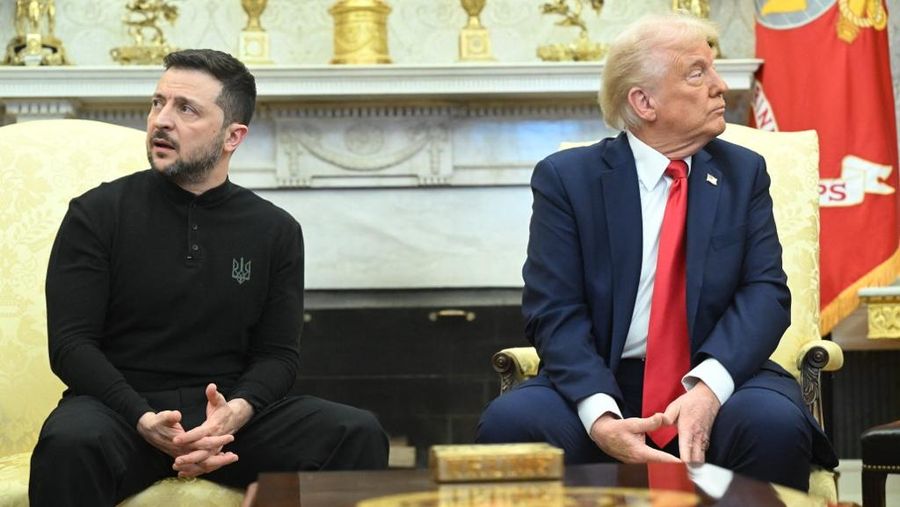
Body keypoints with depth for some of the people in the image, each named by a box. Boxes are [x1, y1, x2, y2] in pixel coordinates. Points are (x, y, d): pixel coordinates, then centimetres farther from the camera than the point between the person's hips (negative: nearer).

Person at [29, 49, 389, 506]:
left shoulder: (275, 231, 9)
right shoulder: (96, 214, 1)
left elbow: (277, 353, 7)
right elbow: (71, 343, -4)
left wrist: (236, 412, -16)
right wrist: (144, 422, -21)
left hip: (231, 415, 2)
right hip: (123, 409, -2)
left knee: (359, 435, -21)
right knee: (69, 443, -37)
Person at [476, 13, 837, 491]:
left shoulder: (743, 172, 10)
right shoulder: (565, 177, 2)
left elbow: (765, 291, -1)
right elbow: (554, 312, -6)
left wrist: (708, 387, -21)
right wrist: (601, 415, -25)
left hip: (716, 378, 1)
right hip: (602, 383, -1)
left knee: (776, 424, -31)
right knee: (507, 422, -29)